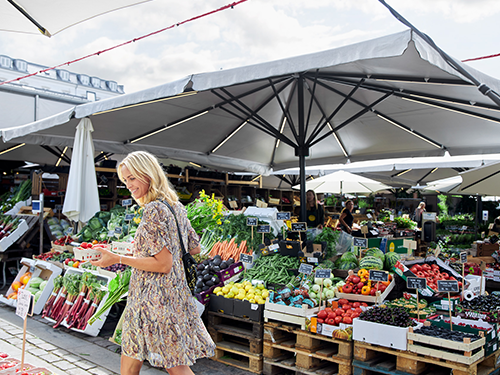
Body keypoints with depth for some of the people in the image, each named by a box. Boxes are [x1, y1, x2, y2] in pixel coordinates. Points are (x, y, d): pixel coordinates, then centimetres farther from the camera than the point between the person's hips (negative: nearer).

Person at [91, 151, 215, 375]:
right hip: (174, 294, 9)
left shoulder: (153, 209, -18)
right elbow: (195, 248, 15)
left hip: (153, 296, -9)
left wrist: (118, 259, -16)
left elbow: (163, 264, -21)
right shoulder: (176, 206, 9)